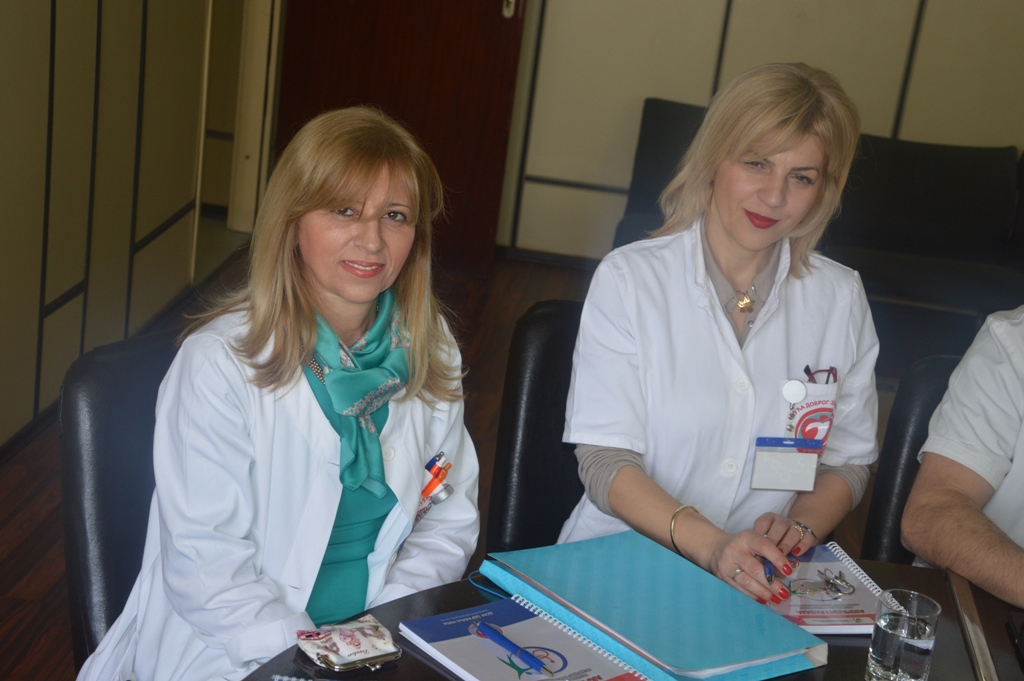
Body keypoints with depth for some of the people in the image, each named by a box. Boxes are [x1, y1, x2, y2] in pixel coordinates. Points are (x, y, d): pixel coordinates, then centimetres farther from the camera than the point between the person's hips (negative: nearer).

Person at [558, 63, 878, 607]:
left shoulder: (841, 299, 7)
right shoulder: (629, 278, -3)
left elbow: (848, 461, 13)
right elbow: (604, 461, -10)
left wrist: (801, 527, -9)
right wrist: (709, 546, -25)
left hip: (766, 584, 3)